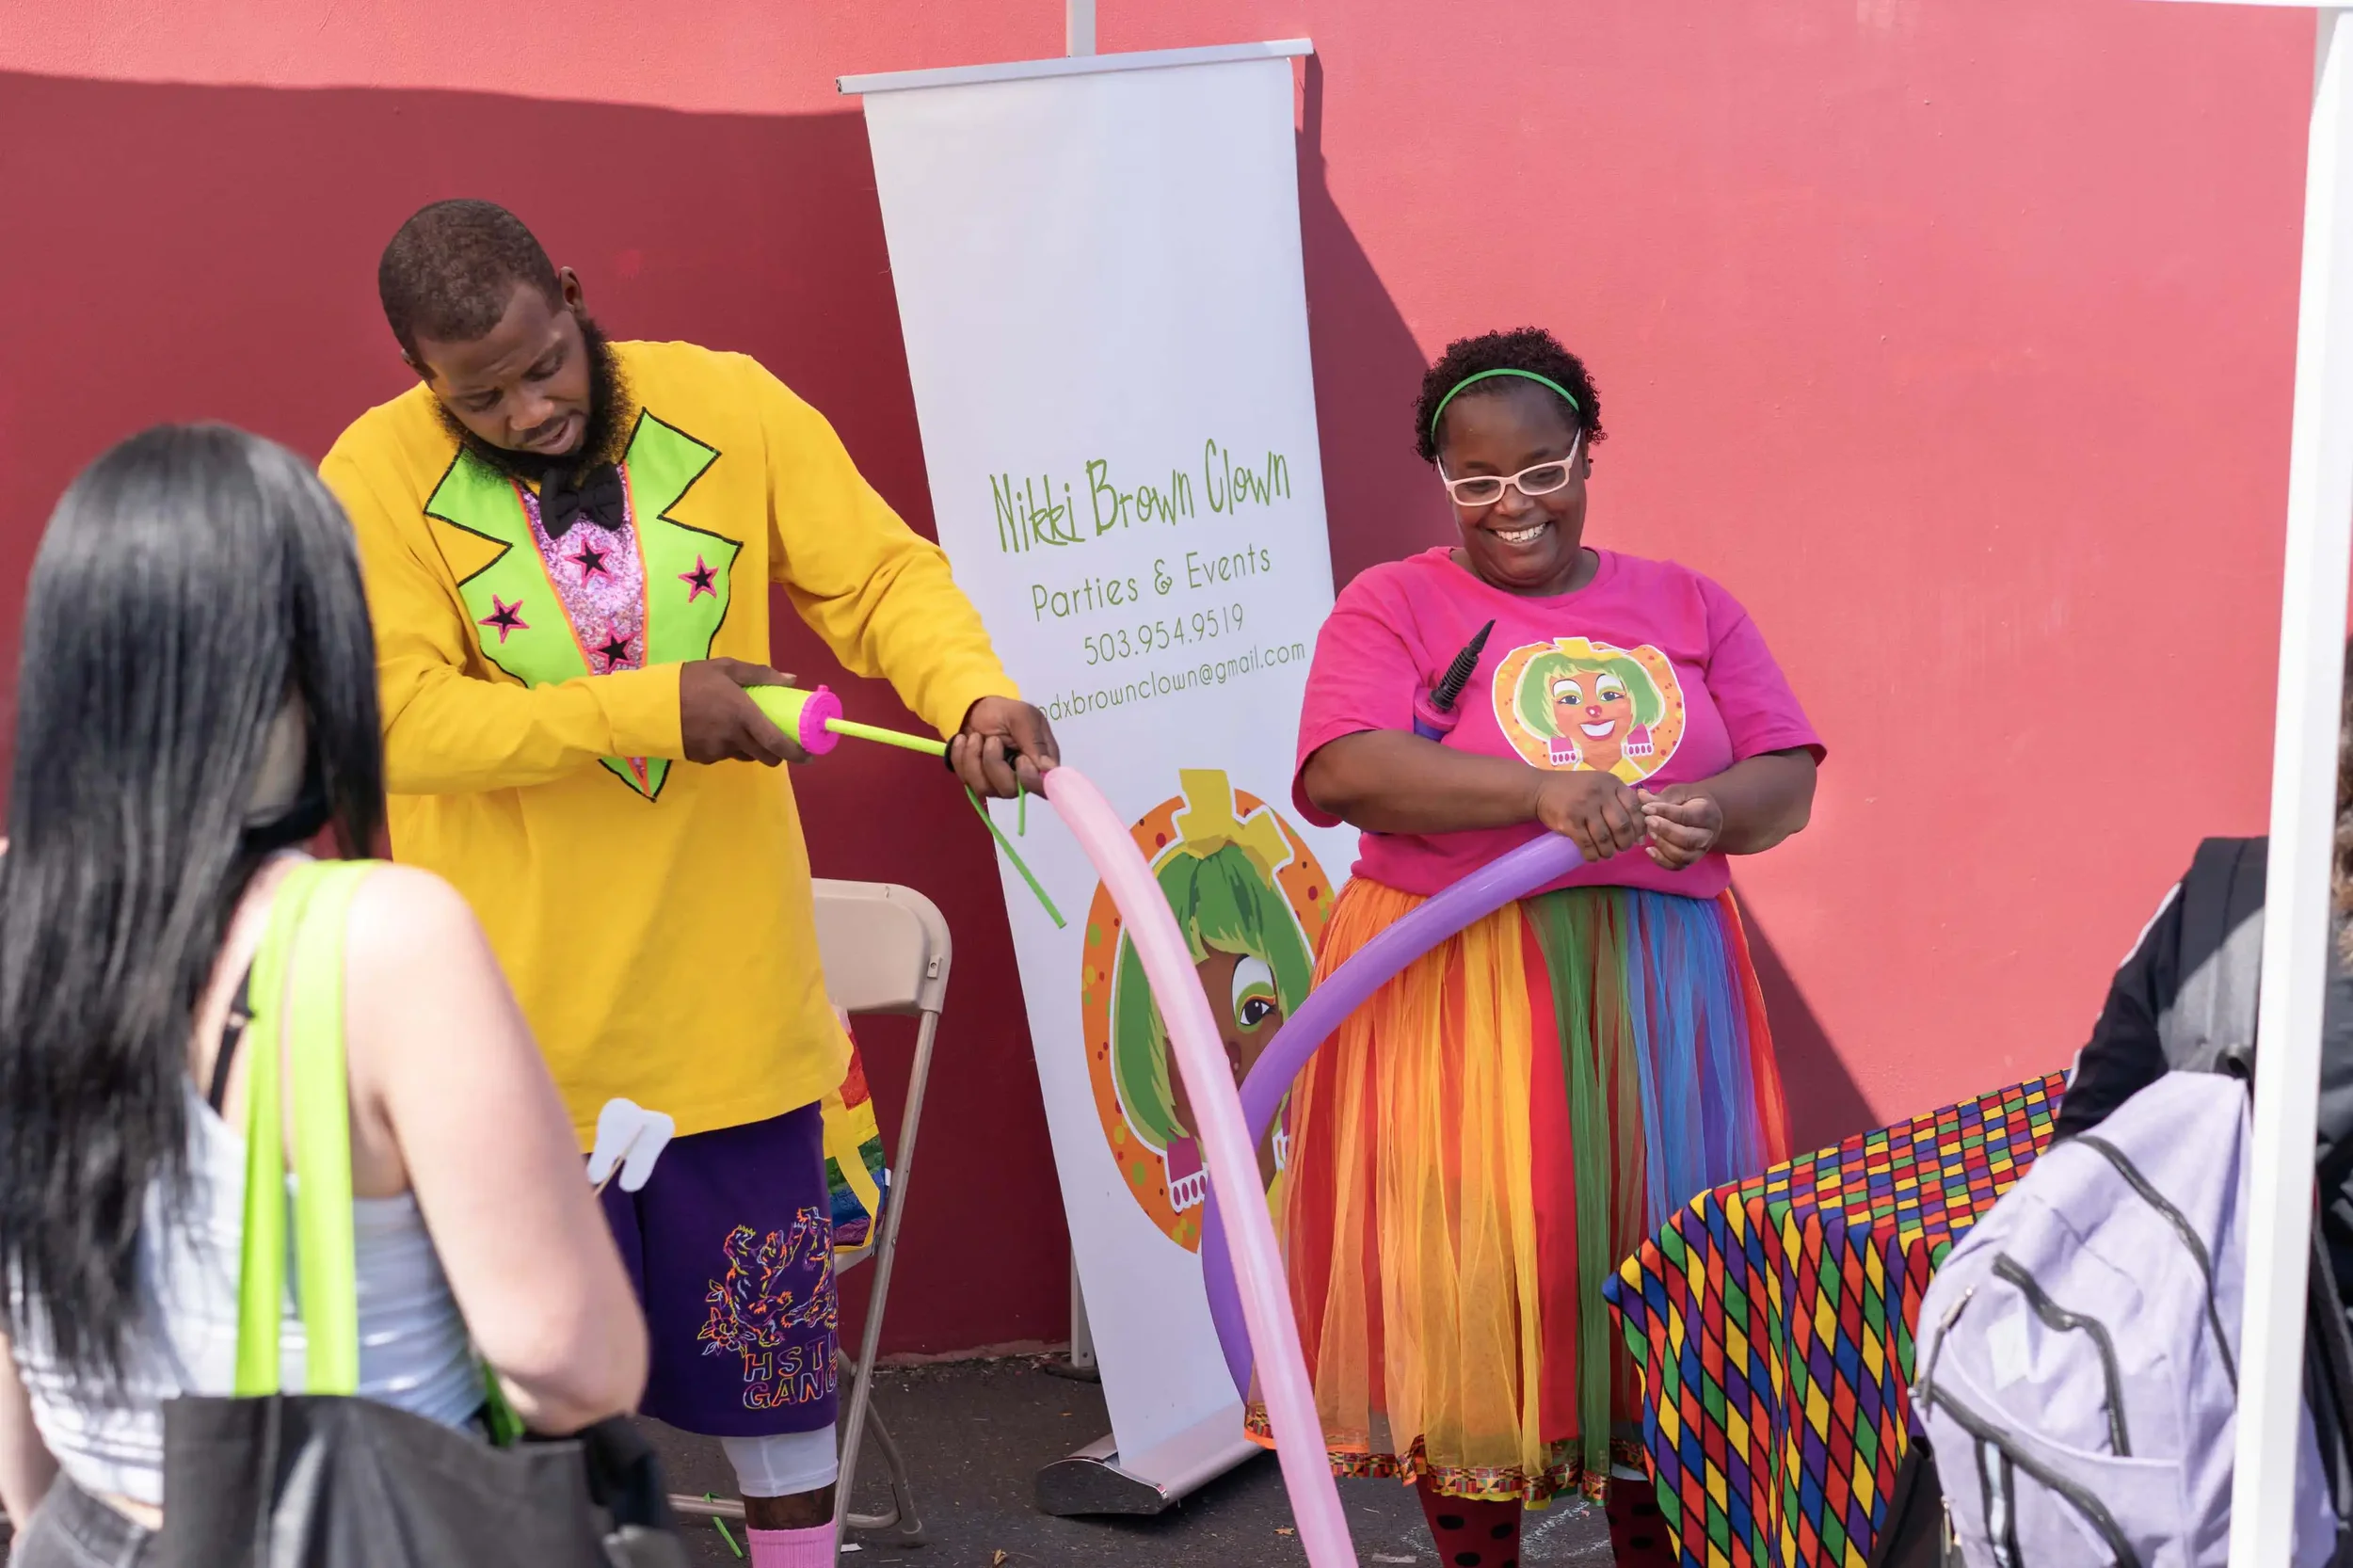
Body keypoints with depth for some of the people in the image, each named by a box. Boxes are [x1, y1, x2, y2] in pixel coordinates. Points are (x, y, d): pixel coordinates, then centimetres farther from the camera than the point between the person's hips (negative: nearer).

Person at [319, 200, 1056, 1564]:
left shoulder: (730, 409, -4)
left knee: (769, 1317, 15)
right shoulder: (376, 480, -10)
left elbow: (885, 575, -2)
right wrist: (650, 707, -24)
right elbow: (402, 720, -17)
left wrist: (975, 694, -22)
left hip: (729, 988, 2)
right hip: (522, 1012, -1)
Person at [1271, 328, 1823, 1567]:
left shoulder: (1687, 607, 13)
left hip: (1655, 1005, 3)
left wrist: (1706, 811, -17)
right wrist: (1543, 791, -26)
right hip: (1454, 1008, -3)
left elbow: (1786, 779, 6)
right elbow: (1341, 771, -15)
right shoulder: (1393, 606, 2)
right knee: (1468, 1299, 2)